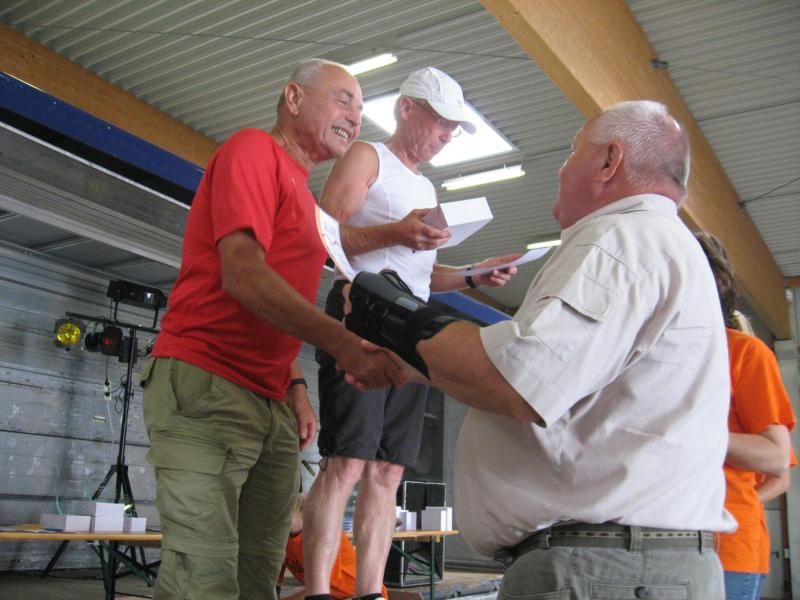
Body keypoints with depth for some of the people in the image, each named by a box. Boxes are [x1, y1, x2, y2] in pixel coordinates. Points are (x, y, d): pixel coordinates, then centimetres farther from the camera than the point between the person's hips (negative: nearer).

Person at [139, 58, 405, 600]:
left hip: (271, 405, 9)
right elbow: (243, 274, -18)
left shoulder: (303, 195, 23)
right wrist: (345, 344, -26)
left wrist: (296, 386, 15)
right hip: (205, 384, -9)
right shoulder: (254, 149, -3)